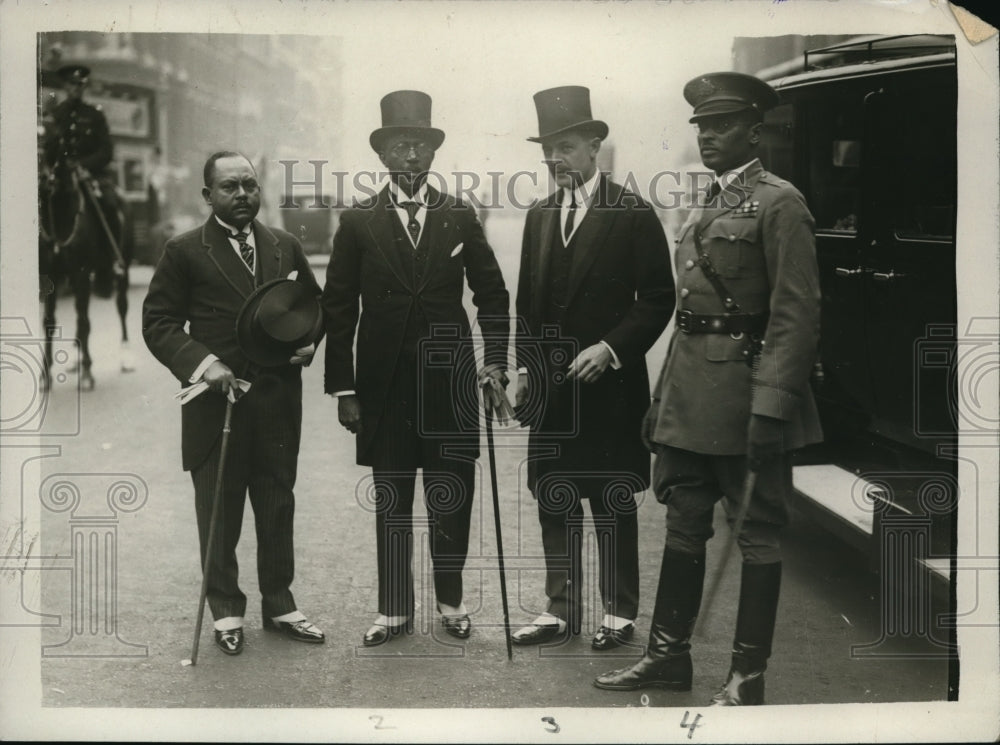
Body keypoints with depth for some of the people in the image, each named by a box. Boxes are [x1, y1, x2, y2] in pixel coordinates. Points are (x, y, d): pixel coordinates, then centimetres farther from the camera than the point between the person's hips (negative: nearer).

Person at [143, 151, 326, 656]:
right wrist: (201, 362, -18)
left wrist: (308, 342, -1)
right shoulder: (185, 252, -2)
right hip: (217, 402, -3)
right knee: (219, 514, 7)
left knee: (278, 506, 12)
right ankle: (226, 611, 22)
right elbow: (158, 321, -4)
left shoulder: (286, 247, 10)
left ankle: (279, 604, 26)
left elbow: (315, 305, 19)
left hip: (278, 402, 3)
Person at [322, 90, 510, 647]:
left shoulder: (460, 217, 6)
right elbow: (339, 309, 3)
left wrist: (496, 362, -1)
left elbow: (492, 294, 10)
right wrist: (343, 387, -1)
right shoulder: (359, 222, 3)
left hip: (449, 377, 0)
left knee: (452, 497, 3)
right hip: (384, 381, 0)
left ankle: (452, 600, 21)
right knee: (392, 500, 7)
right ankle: (395, 609, 19)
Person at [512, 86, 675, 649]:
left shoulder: (633, 214, -5)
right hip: (550, 385, 5)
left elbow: (659, 298, -6)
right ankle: (561, 609, 21)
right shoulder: (540, 216, 12)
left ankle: (619, 613, 15)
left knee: (613, 503, 3)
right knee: (554, 501, 10)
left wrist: (610, 349, -14)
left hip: (610, 385, -5)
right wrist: (525, 366, 9)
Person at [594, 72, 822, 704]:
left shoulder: (779, 203, -8)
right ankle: (669, 655, 24)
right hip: (690, 387, 8)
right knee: (684, 523, 13)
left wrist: (771, 406, -22)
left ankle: (748, 676, 12)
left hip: (746, 385, -8)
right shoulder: (706, 208, 17)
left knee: (758, 532, 3)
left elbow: (797, 313, -15)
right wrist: (666, 395, 16)